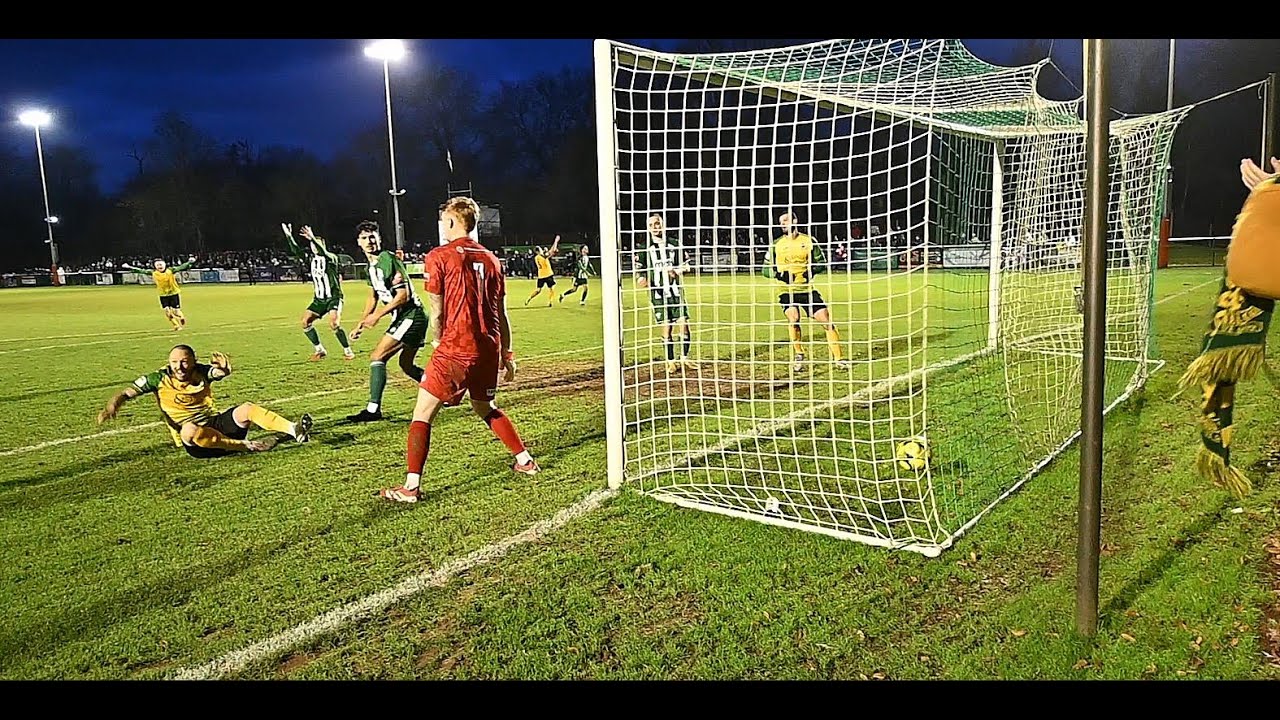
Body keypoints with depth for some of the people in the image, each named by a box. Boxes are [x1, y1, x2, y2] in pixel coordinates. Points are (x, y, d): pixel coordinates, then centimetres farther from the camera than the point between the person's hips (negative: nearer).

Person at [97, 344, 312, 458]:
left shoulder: (201, 372, 2)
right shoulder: (160, 379, -1)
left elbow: (221, 372, -19)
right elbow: (127, 393, 1)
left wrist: (224, 368, -44)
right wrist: (111, 407, -20)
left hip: (217, 423, 3)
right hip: (195, 443, -3)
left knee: (247, 408, -23)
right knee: (189, 429, -39)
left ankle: (294, 430, -39)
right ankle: (247, 446, -36)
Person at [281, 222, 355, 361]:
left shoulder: (331, 258, -9)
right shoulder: (311, 258, 10)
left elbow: (324, 253, -32)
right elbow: (296, 251, 3)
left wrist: (312, 238, -44)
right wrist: (289, 236, -8)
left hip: (334, 297, -7)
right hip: (319, 299, 7)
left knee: (334, 324, -24)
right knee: (305, 321, -6)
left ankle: (348, 351, -7)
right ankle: (320, 351, 6)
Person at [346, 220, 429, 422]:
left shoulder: (389, 260, -16)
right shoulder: (372, 266, 14)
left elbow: (403, 295, -21)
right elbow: (374, 296, 25)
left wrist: (378, 315, -21)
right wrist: (362, 324, 18)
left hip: (411, 316, -10)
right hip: (402, 318, 10)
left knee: (377, 356, -15)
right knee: (406, 364, 19)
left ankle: (373, 409, -14)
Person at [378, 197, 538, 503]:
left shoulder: (438, 257, -5)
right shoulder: (491, 259, 11)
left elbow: (437, 313, -6)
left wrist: (436, 342, 12)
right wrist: (506, 355, 20)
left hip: (455, 349, -6)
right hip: (489, 349, 6)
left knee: (423, 413, 3)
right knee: (485, 407, 27)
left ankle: (411, 487, -2)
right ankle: (525, 460, 30)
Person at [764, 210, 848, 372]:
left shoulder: (808, 241, 4)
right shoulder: (776, 244, 5)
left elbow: (821, 262, 10)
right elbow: (766, 269, 8)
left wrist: (812, 270, -11)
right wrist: (779, 274, -12)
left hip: (807, 288, 1)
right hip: (787, 290, -1)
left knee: (827, 320, -6)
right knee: (793, 320, -23)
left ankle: (838, 358, 5)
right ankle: (798, 356, -1)